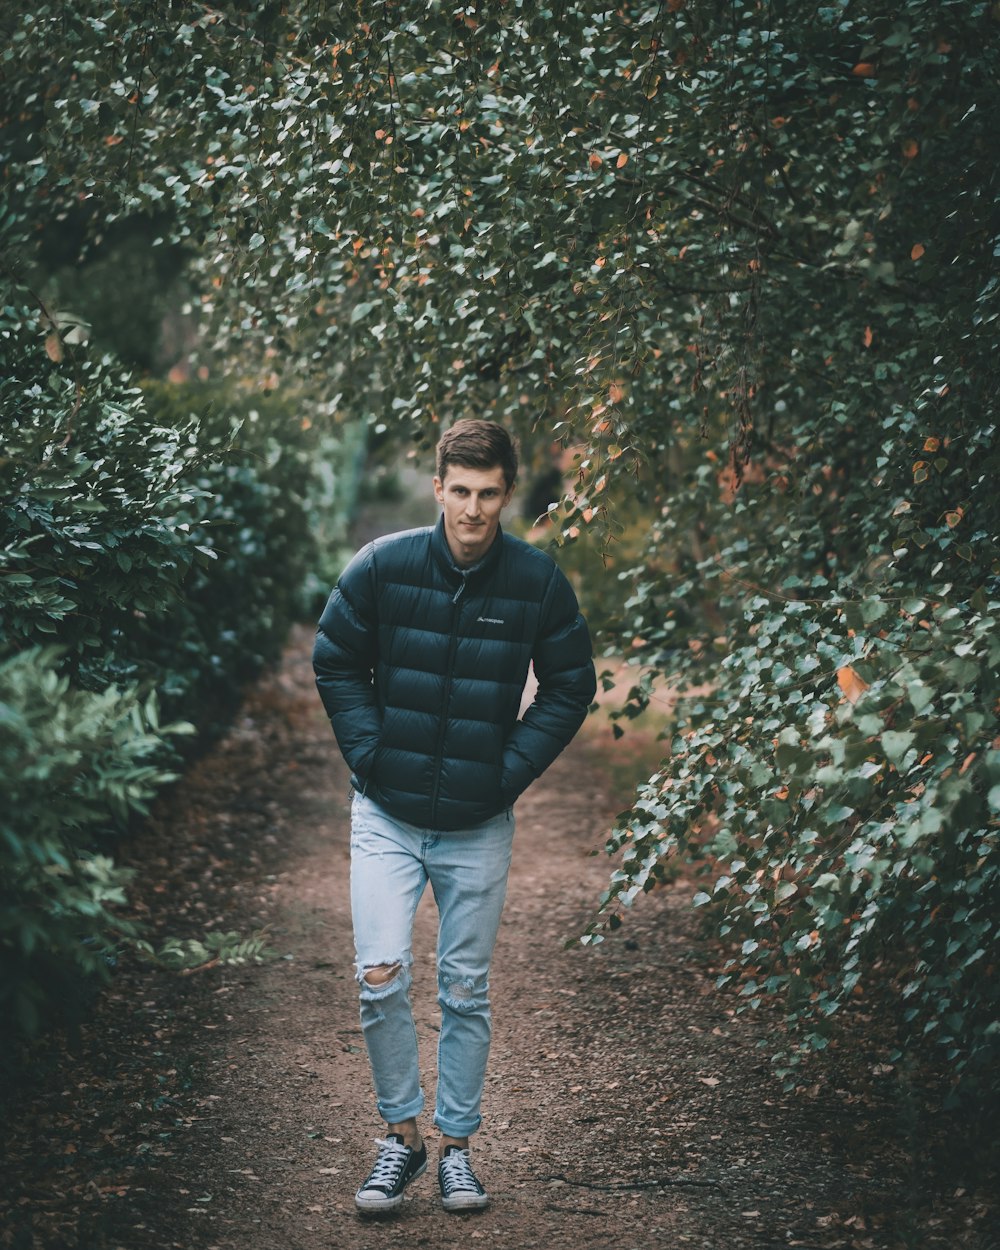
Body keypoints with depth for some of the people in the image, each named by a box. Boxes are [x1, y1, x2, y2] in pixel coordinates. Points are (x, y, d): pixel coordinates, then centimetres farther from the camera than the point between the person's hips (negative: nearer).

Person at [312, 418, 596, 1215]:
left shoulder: (538, 583, -6)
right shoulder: (383, 567, -8)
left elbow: (571, 687, 5)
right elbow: (335, 663, 5)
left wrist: (514, 770, -4)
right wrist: (370, 755, -4)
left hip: (480, 824, 1)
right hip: (387, 817, 0)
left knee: (467, 991, 8)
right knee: (381, 976, -8)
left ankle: (457, 1145, 22)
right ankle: (401, 1134, 10)